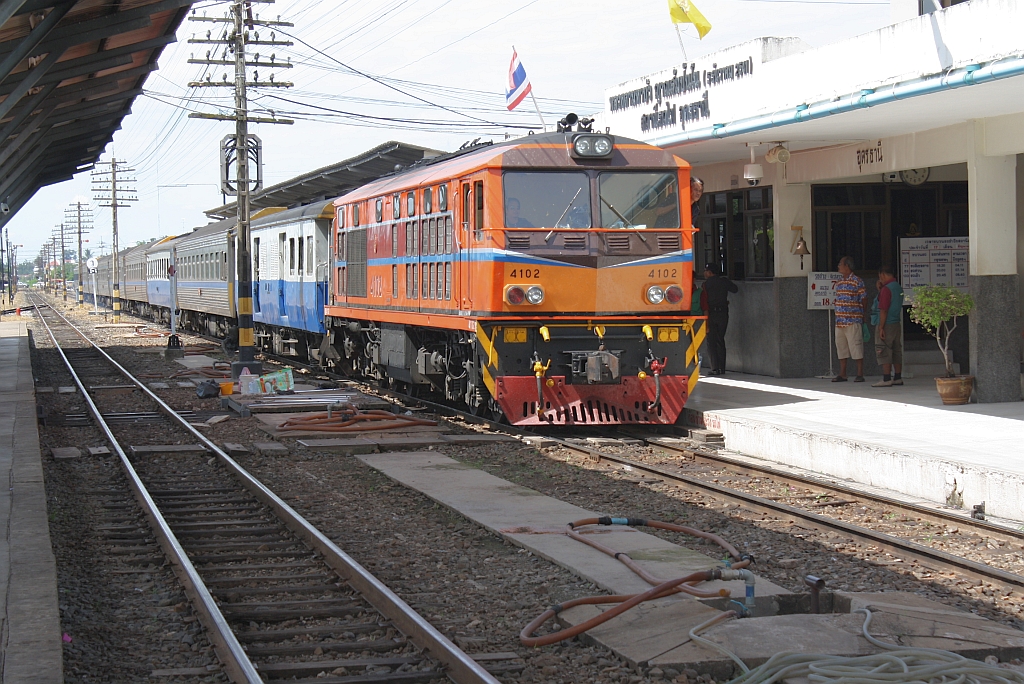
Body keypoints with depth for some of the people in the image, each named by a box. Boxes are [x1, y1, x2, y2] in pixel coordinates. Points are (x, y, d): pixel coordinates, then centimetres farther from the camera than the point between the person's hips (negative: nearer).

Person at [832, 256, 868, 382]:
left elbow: (864, 300, -3)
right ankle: (842, 374, 14)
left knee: (856, 347, -5)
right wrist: (838, 317, 14)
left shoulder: (857, 282, -6)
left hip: (853, 321, -8)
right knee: (840, 347, 8)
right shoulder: (839, 283, 16)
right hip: (839, 322, 8)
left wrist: (862, 315, 1)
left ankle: (860, 374, -1)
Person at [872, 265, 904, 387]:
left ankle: (886, 379, -9)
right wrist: (880, 290, 17)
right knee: (896, 350, 12)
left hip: (886, 325, -9)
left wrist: (881, 327, -18)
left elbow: (883, 310, -19)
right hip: (897, 324, 9)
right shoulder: (898, 288, 13)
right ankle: (898, 378, 15)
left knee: (883, 352, -6)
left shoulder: (886, 289, -16)